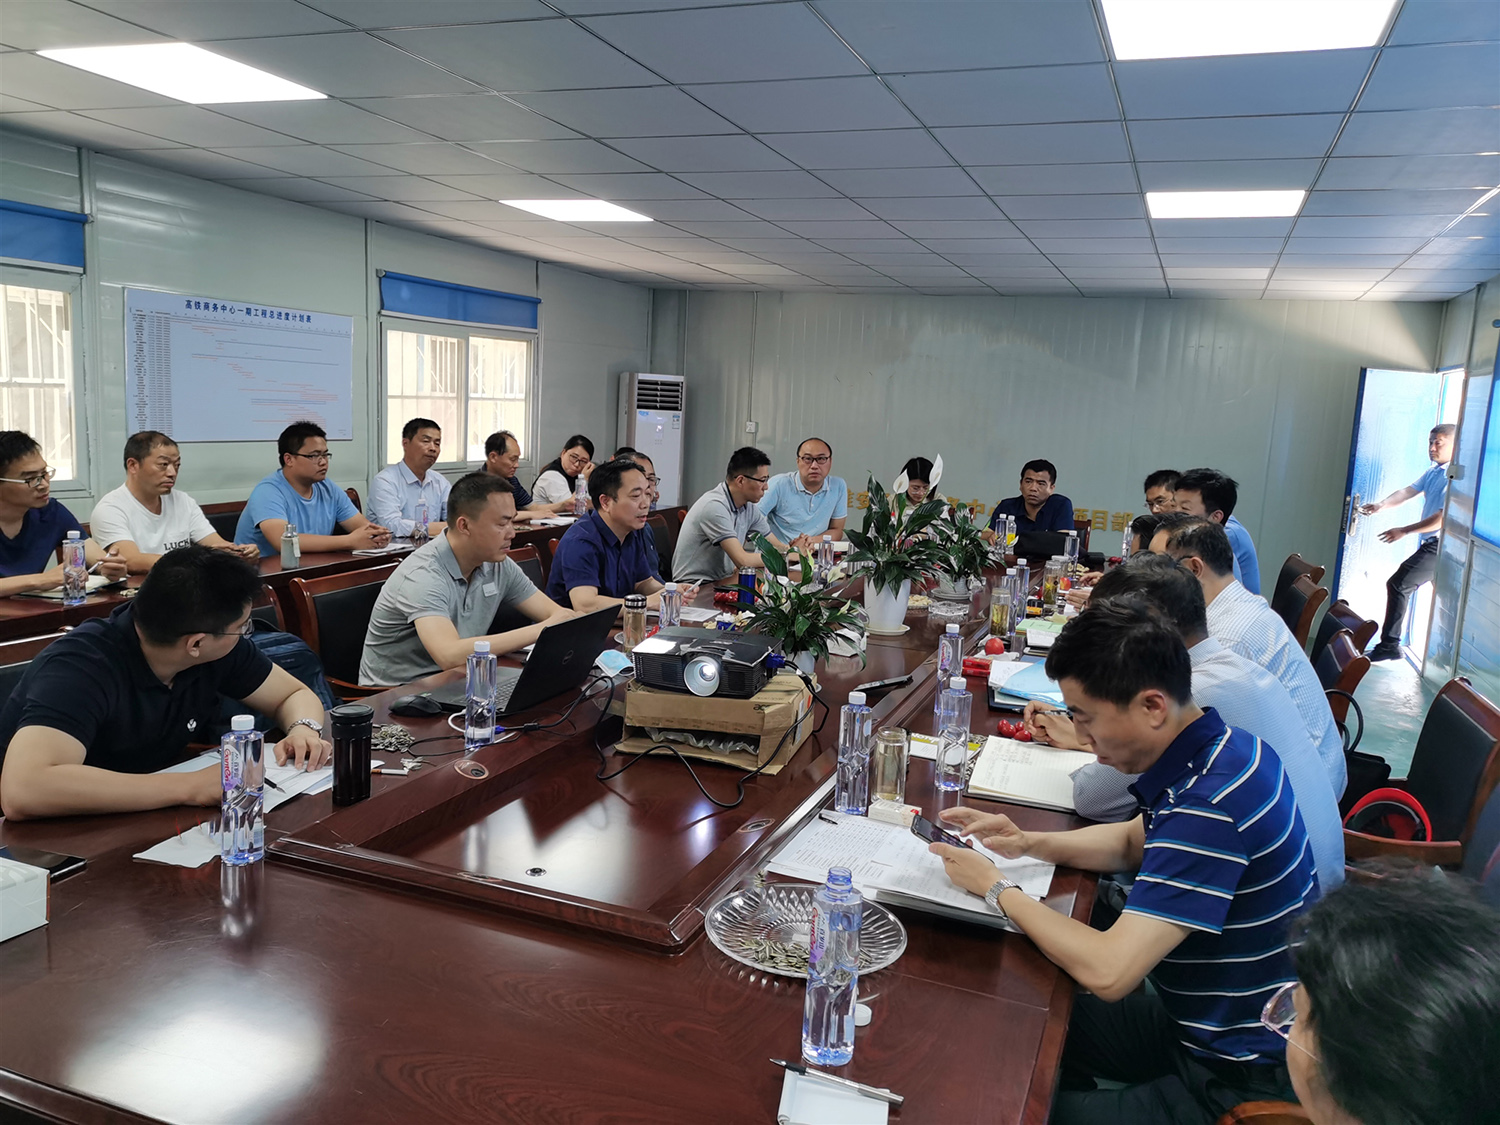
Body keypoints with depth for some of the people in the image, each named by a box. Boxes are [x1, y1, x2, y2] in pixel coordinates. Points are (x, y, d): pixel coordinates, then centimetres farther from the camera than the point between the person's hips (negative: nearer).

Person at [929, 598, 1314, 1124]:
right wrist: (1027, 843, 0)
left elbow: (1107, 972, -33)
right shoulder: (1220, 747, -2)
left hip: (1244, 1081, -9)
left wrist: (997, 889, -18)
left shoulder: (1211, 802, -33)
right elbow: (1133, 841, 16)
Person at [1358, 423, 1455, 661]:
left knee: (1398, 585, -13)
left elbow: (1444, 517, -23)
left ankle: (1389, 646, -9)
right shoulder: (1433, 472, 12)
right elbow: (1407, 492, 3)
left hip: (1440, 547, -10)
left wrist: (1404, 531, -20)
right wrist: (1382, 505, -16)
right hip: (1431, 545, 10)